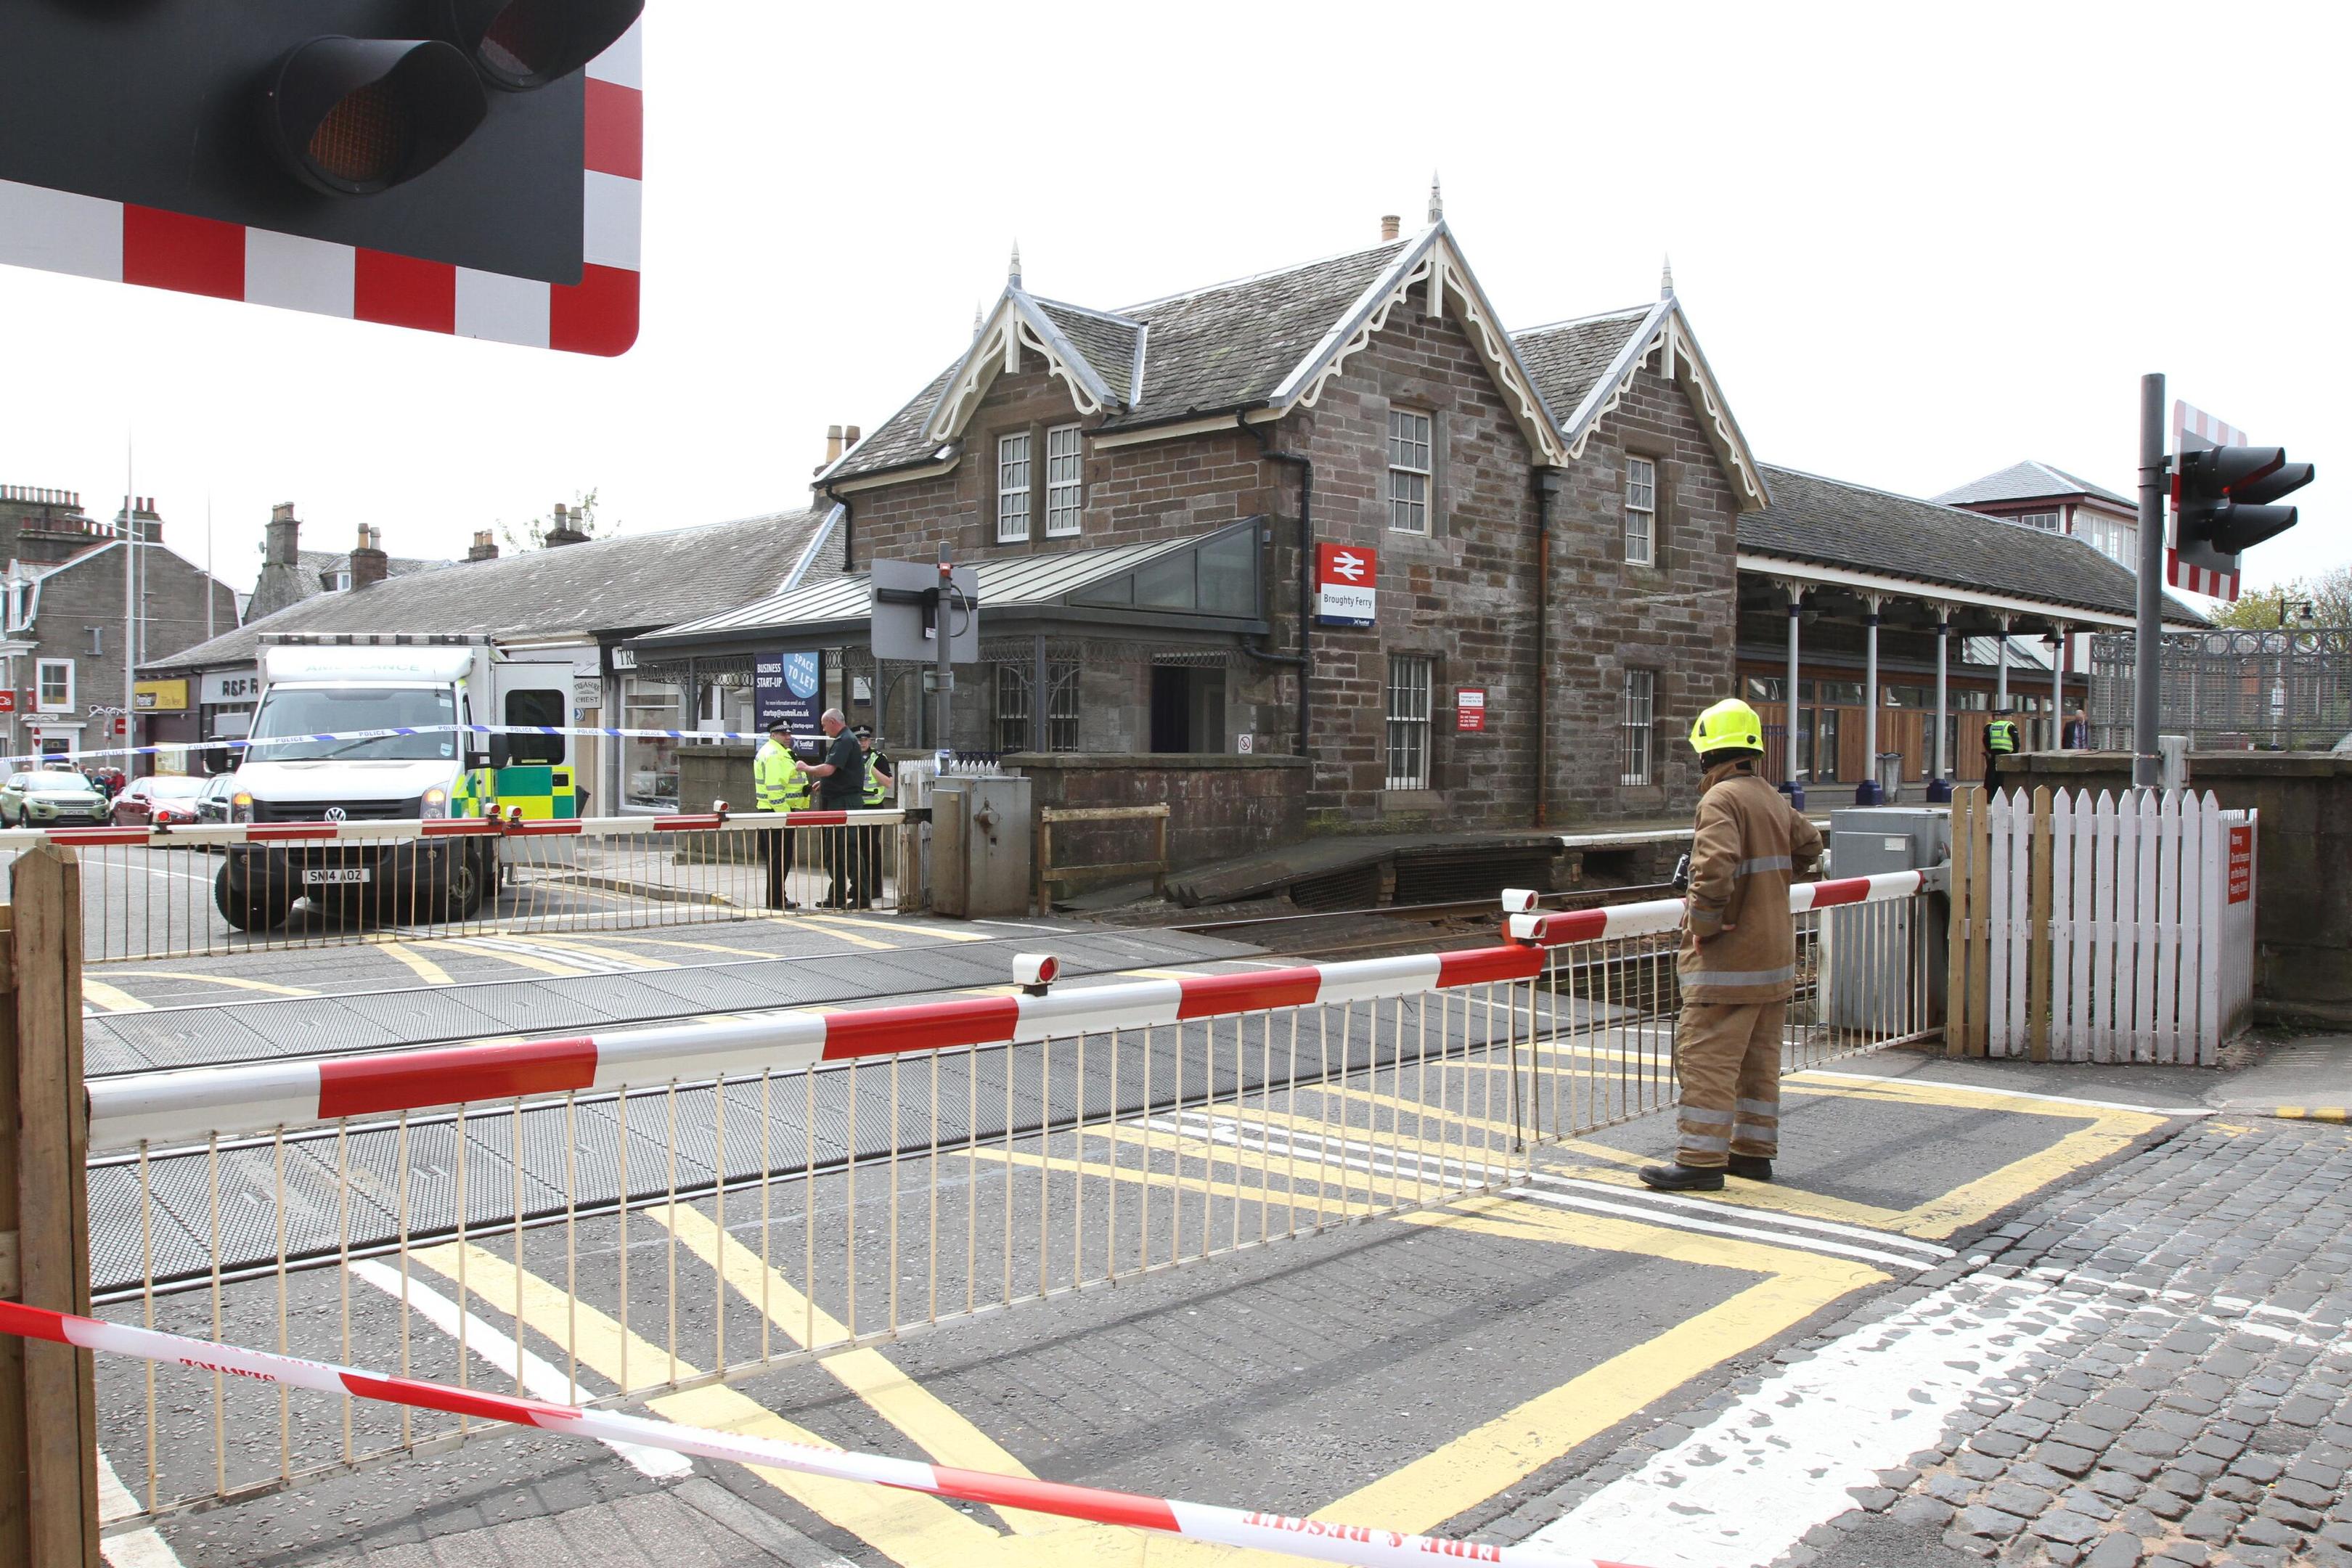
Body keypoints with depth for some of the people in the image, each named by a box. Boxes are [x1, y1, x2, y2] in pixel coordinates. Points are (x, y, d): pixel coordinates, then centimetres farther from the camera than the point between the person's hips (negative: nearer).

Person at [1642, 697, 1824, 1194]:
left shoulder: (1721, 799, -15)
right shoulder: (1773, 799, 12)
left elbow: (1714, 867, -29)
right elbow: (1809, 843, 28)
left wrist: (1703, 923, -18)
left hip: (1729, 955, -9)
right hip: (1774, 951, 9)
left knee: (1706, 1057, -5)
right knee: (1759, 1059, 15)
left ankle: (1702, 1159, -4)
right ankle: (1754, 1150, 22)